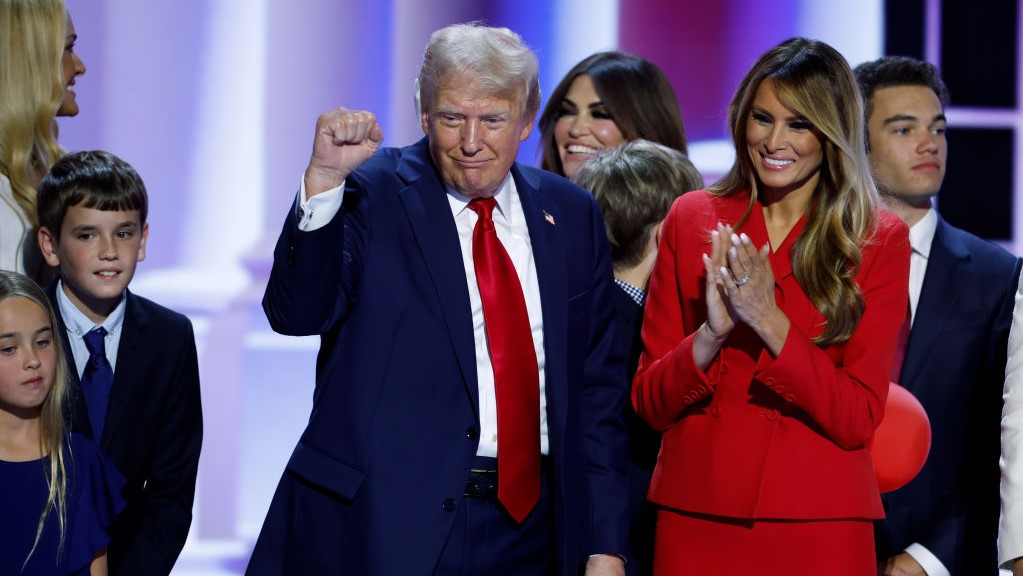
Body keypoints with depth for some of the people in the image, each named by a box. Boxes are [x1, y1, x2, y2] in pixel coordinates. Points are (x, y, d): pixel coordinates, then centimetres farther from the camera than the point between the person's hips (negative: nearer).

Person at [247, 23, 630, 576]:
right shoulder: (373, 193, -2)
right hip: (386, 525, -3)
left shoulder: (569, 214, 9)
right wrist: (324, 178, -28)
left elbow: (596, 387, 10)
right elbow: (297, 314, -16)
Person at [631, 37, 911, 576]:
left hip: (819, 528, -2)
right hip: (695, 518, 2)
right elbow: (649, 404, 1)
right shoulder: (692, 219, 3)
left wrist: (769, 321, -19)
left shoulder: (879, 241, -2)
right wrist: (712, 333, -16)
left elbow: (857, 420, -9)